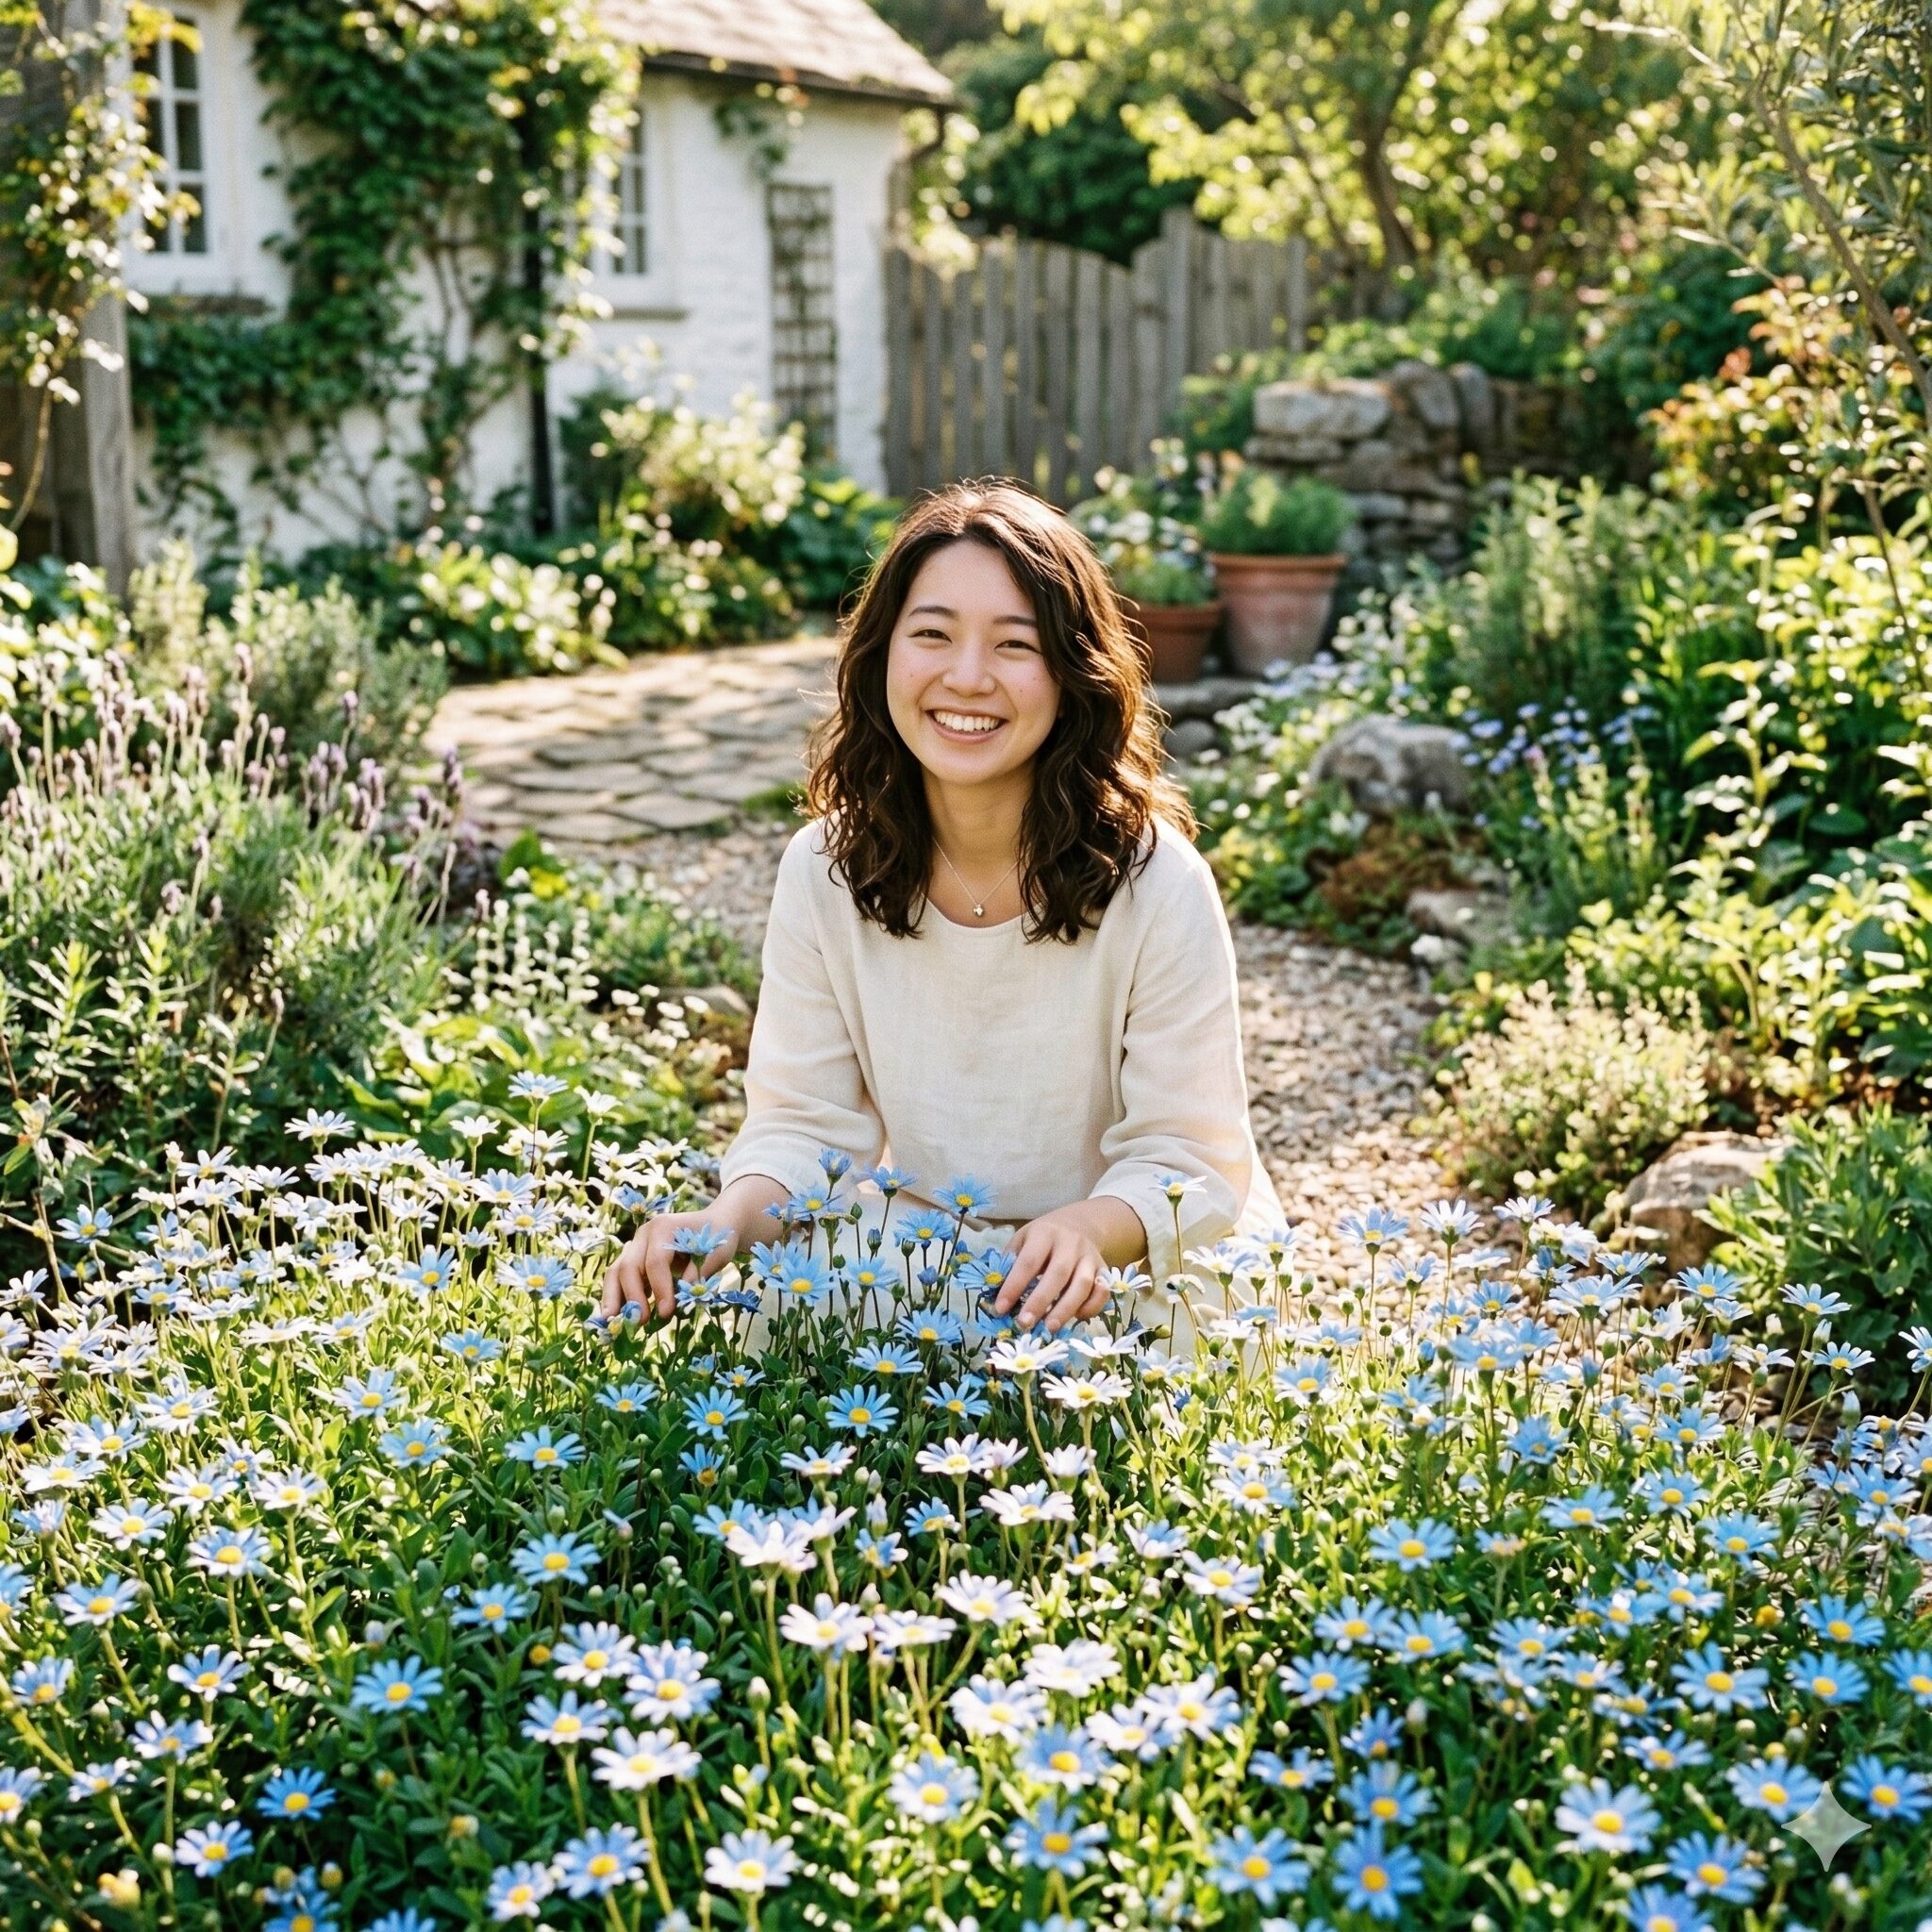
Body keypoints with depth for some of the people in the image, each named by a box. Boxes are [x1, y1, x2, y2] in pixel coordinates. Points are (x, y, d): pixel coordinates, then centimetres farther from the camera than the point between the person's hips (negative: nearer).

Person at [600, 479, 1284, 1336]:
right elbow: (805, 1127, -4)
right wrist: (724, 1225, -26)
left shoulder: (1155, 883, -17)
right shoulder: (825, 871, -6)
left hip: (1138, 1270, -2)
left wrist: (1090, 1231, -35)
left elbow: (1190, 1163, -13)